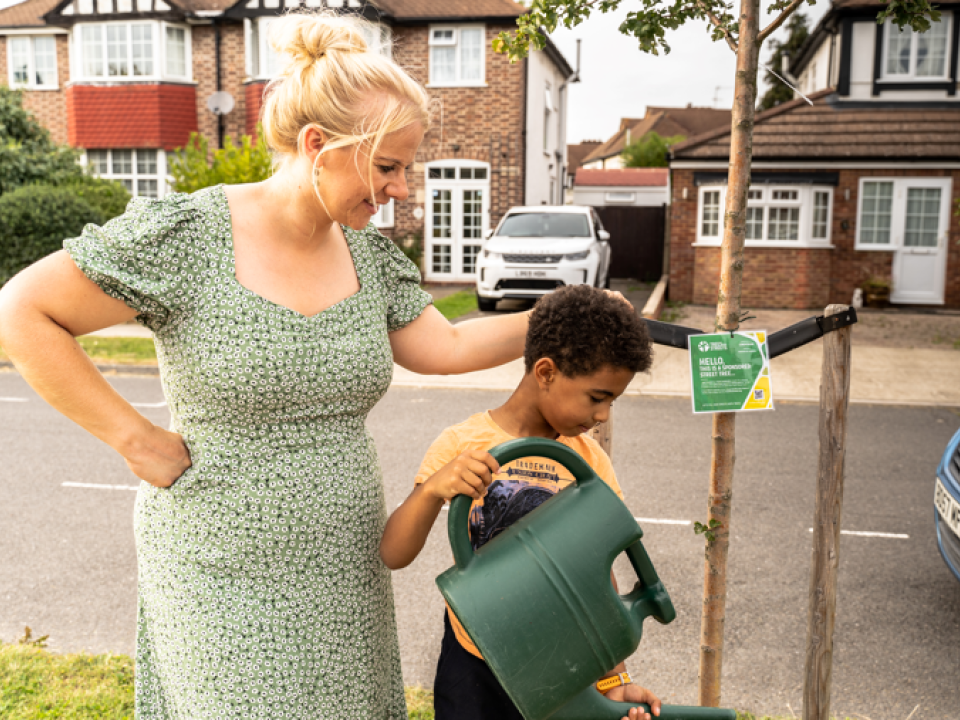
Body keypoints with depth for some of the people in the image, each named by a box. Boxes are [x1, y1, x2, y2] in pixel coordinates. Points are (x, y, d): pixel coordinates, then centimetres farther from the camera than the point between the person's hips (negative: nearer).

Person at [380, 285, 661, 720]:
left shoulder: (589, 460, -5)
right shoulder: (462, 446, -15)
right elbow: (393, 555, -20)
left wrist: (613, 678, -9)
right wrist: (434, 488, -38)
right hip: (474, 664, -2)